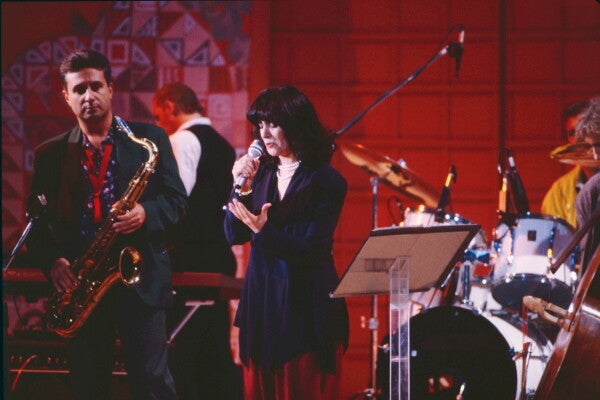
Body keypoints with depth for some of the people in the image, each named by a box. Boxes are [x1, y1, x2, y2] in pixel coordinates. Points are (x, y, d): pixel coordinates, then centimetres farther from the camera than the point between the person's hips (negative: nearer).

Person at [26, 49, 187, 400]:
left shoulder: (149, 139, 6)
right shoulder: (51, 154, 9)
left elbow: (177, 199, 4)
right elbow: (38, 223, 9)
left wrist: (146, 213, -17)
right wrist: (53, 261, -10)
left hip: (140, 279, -2)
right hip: (80, 286, 2)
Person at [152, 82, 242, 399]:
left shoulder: (181, 141, -8)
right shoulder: (222, 144, 18)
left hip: (189, 255, -8)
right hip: (220, 256, 8)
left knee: (185, 348, -7)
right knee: (216, 347, 10)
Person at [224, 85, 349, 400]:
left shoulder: (327, 181, -6)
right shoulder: (262, 174, 9)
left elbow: (313, 249, -14)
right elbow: (235, 236, 3)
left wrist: (264, 230, -24)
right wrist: (242, 188, -9)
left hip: (307, 306, -5)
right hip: (262, 301, 5)